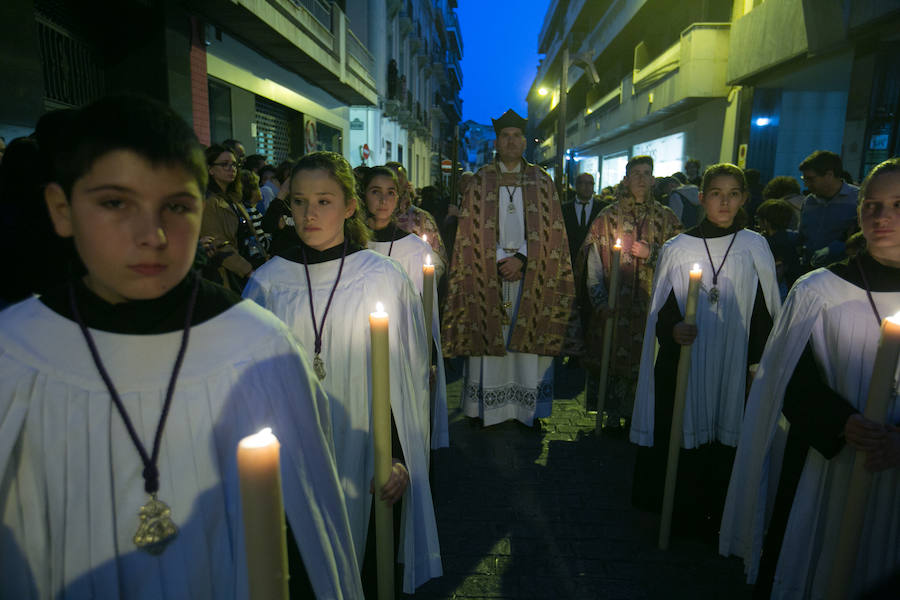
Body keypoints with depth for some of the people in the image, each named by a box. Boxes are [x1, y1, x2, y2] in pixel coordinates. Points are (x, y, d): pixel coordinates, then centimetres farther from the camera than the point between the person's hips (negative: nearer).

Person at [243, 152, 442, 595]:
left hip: (368, 459, -1)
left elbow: (405, 375, -4)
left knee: (372, 572, 14)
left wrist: (400, 458, -9)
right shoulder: (266, 282, -2)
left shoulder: (383, 276, -7)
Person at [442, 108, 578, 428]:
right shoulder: (480, 182, 7)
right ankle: (486, 407, 11)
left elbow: (550, 232, 3)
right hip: (488, 278, 0)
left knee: (527, 340, 0)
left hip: (530, 279, 1)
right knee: (488, 340, 0)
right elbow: (470, 233, 2)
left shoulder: (541, 182, 8)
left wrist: (522, 258, -11)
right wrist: (500, 260, -9)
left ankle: (527, 408, 12)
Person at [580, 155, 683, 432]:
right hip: (614, 305, -1)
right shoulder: (607, 217, 6)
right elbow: (593, 264, 1)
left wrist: (652, 253, -10)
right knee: (614, 356, 1)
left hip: (651, 305, 1)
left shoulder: (666, 218, 9)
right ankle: (614, 415, 16)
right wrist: (599, 301, -8)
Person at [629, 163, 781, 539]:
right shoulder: (677, 248, 1)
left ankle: (713, 518, 24)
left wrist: (758, 361, 1)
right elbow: (660, 309, 3)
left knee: (723, 439, 5)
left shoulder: (755, 248, 3)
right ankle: (679, 513, 22)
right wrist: (672, 329, -16)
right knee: (679, 437, 3)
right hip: (682, 363, -1)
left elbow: (765, 311, 6)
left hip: (733, 365, 1)